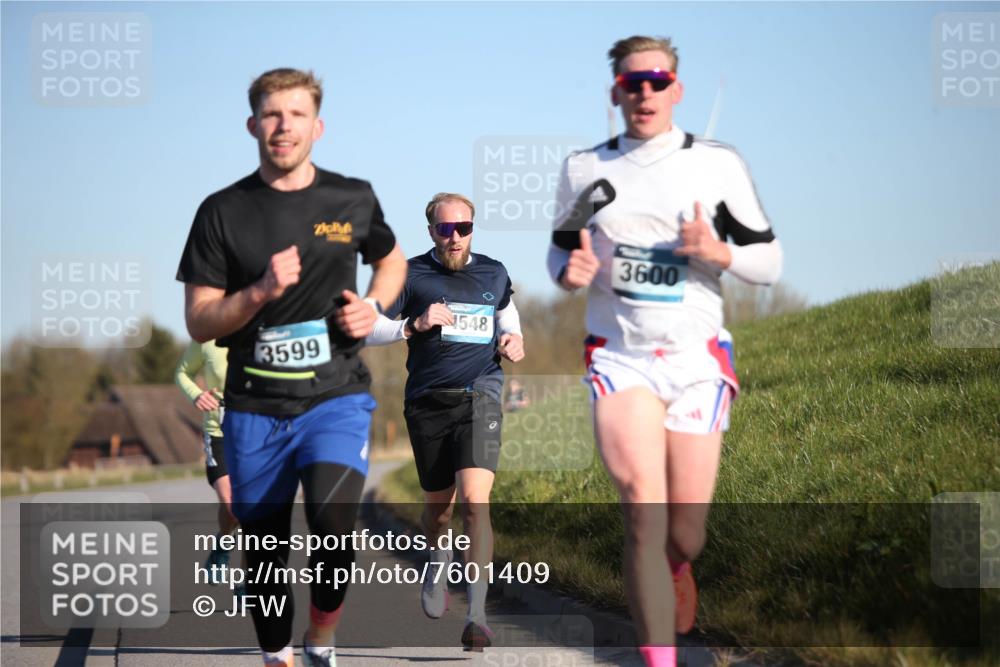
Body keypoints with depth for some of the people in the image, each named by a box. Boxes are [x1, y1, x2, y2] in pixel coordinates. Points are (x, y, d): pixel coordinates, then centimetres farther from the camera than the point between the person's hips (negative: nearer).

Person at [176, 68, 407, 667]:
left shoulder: (352, 200, 3)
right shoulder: (224, 212, -1)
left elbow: (392, 261, 23)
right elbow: (199, 323, -2)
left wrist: (373, 307, 2)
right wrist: (260, 292, -19)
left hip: (336, 396, -1)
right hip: (255, 407, 1)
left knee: (334, 521, -25)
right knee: (266, 551, 9)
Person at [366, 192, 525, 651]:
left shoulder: (493, 273, 10)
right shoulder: (411, 274, 1)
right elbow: (369, 330, 2)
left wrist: (513, 338, 10)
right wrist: (414, 325, -14)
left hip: (479, 398, 0)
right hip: (427, 403, 0)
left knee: (474, 500, -18)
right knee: (438, 506, 11)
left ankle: (477, 615, -16)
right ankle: (438, 562, 47)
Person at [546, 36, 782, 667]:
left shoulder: (719, 164, 0)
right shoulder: (584, 169, 6)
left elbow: (769, 261, 3)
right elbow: (563, 252, 18)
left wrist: (715, 252, -17)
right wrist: (571, 271, -6)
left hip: (697, 359, 0)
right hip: (619, 359, 0)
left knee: (685, 536, 3)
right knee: (644, 516, -16)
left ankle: (678, 572, 40)